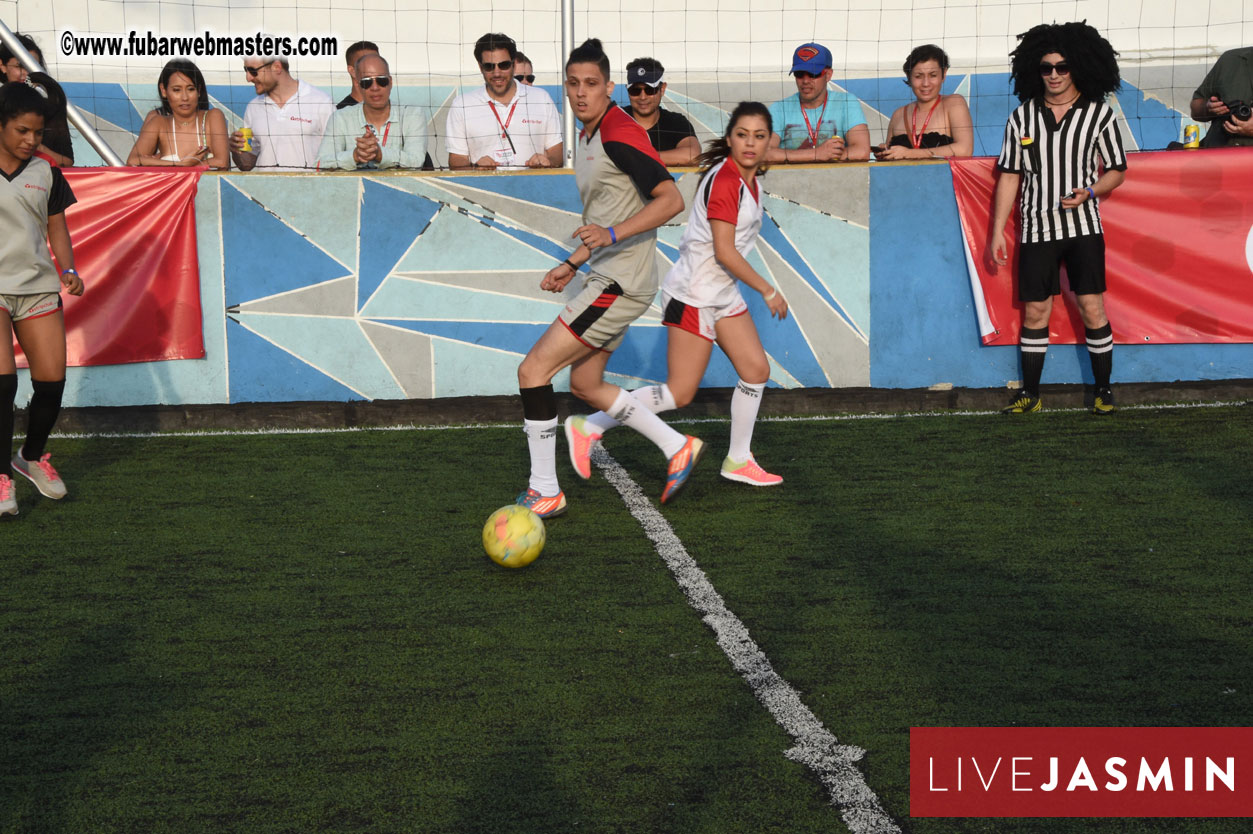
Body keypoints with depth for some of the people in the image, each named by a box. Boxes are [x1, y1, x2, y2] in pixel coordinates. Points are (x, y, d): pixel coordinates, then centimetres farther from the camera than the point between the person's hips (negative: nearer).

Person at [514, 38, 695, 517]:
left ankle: (544, 492, -1)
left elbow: (670, 199, -23)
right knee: (584, 383, 18)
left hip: (621, 284, -10)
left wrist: (612, 234, -30)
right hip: (606, 279, 11)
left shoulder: (620, 133, -16)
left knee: (533, 370, -10)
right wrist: (571, 265, 24)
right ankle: (677, 448, 26)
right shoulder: (588, 139, 15)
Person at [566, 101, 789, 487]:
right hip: (694, 292, -10)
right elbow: (724, 251, -23)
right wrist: (768, 291, -17)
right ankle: (588, 428, -1)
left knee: (756, 369, 10)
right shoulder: (724, 180, -21)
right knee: (680, 393, -8)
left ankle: (738, 461, 22)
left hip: (723, 293, 10)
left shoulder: (748, 179, 8)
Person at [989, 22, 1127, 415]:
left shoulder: (1099, 113, -1)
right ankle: (1029, 393, 14)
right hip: (1037, 229, 2)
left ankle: (1104, 390, 8)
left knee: (1092, 309, -4)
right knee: (1034, 312, 5)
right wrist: (997, 232, 3)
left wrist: (1089, 192, -16)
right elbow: (1009, 176, 6)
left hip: (1083, 225, -2)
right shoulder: (1023, 116, 4)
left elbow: (1116, 171, 4)